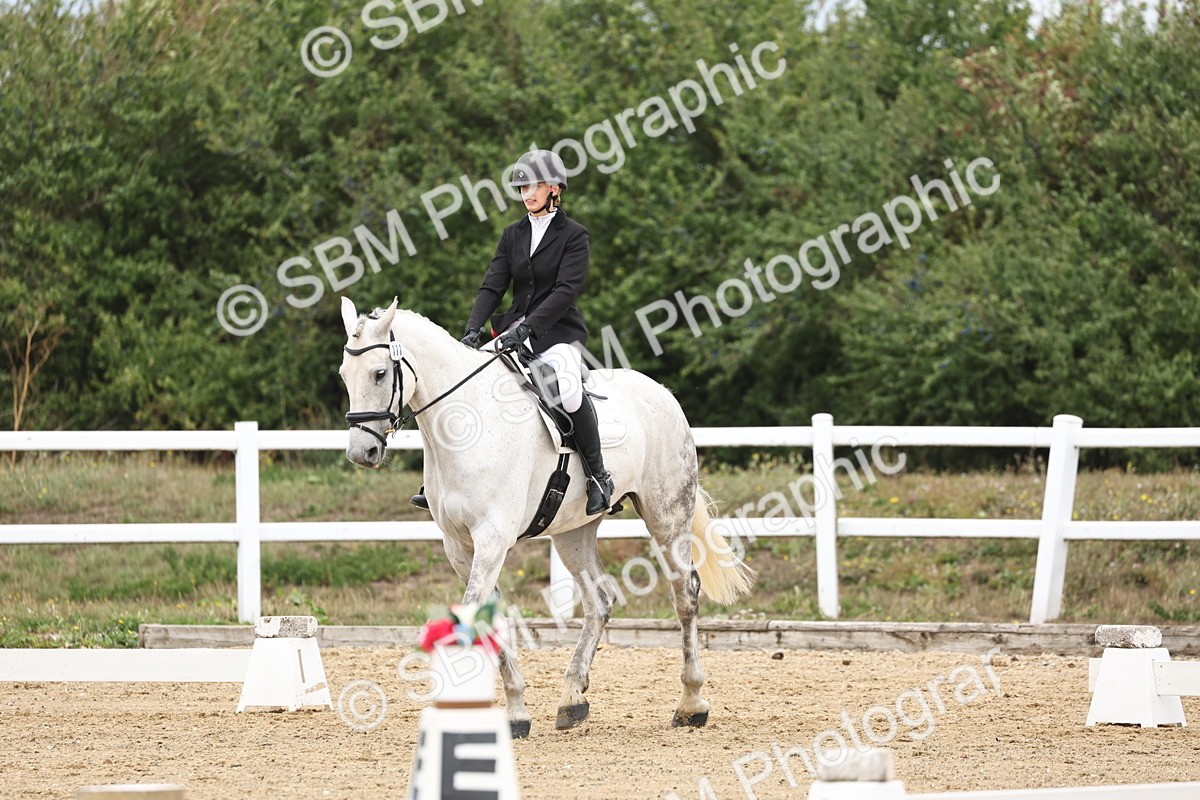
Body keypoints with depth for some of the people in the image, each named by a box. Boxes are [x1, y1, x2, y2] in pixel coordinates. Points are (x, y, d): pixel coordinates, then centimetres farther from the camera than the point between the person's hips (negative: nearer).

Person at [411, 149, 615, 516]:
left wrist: (528, 327, -26)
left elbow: (566, 290, -14)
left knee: (567, 384, -36)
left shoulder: (573, 235, -3)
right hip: (517, 330, 6)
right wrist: (473, 328, -11)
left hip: (559, 332, -6)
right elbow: (492, 286, 7)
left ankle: (599, 475, -20)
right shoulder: (513, 235, 14)